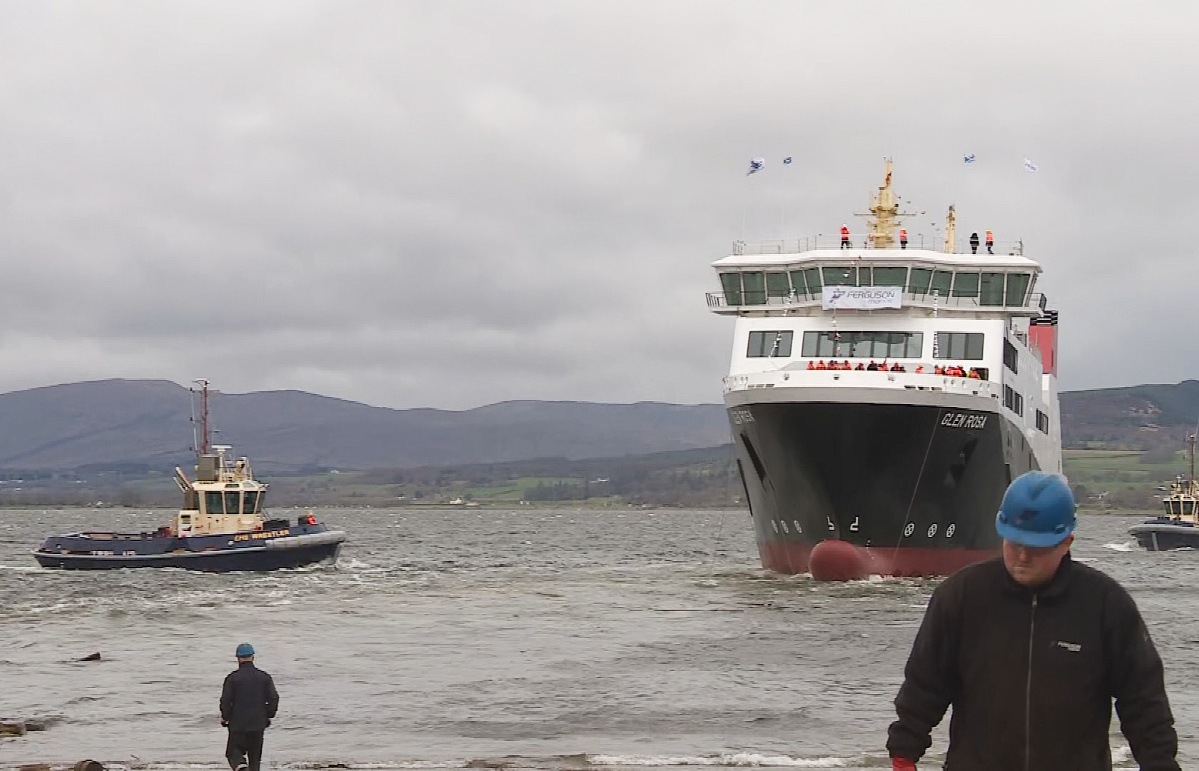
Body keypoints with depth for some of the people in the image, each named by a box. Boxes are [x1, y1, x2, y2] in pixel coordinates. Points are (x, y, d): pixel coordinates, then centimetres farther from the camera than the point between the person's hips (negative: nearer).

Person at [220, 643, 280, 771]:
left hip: (238, 723, -3)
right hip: (258, 723, 3)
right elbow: (274, 698, 0)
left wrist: (224, 717, 6)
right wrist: (268, 716, 12)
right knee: (255, 755, 12)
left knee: (234, 752, 5)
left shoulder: (232, 678, -6)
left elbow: (225, 700, -8)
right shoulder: (264, 677, 2)